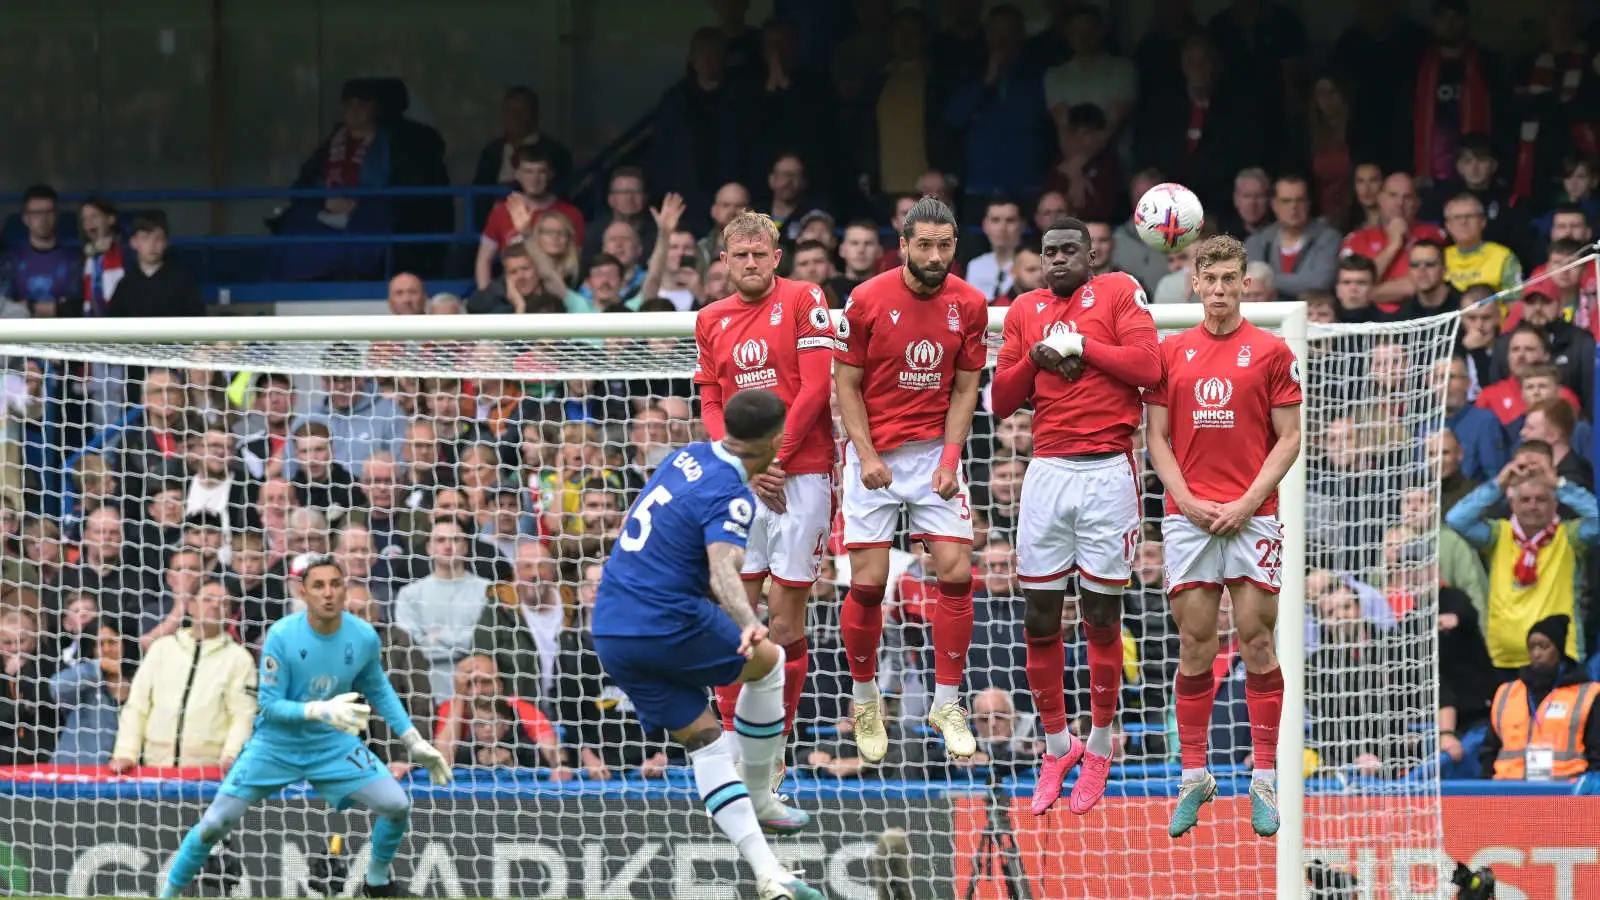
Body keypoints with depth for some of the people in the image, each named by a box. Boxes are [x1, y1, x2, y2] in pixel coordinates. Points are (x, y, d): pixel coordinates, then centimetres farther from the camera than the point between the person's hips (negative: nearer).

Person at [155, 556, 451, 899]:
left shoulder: (364, 637, -14)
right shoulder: (282, 636, -23)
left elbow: (378, 691, 6)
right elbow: (269, 706, -22)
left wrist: (416, 744, 4)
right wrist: (322, 711, -37)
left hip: (334, 745, 3)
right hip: (276, 746, -3)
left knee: (397, 806, -9)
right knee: (215, 824, -9)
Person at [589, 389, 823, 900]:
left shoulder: (689, 457, 9)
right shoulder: (731, 497, -16)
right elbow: (724, 572, -34)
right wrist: (747, 624, -51)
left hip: (609, 631, 8)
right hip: (669, 625, -8)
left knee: (705, 743, 8)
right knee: (768, 662, 18)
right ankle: (760, 801, 26)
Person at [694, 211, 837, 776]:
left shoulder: (803, 301, -1)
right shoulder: (711, 321, 13)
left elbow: (815, 387, -7)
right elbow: (711, 403, 12)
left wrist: (773, 457, -11)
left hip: (800, 473, -4)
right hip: (741, 480, 4)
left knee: (786, 613, -3)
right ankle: (731, 737, 4)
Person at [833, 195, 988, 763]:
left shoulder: (969, 305, -1)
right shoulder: (867, 301, -8)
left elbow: (965, 390, 5)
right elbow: (847, 385, -2)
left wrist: (950, 458, -6)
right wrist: (867, 455, -12)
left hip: (935, 454, 2)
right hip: (875, 454, -2)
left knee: (956, 574, -7)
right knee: (868, 583, -5)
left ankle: (946, 703, 4)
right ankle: (865, 701, 14)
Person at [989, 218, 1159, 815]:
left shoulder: (1119, 292, 2)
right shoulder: (1025, 310, 14)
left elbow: (1148, 367, -11)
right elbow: (1001, 401, 13)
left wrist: (1079, 345, -8)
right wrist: (1035, 358, -4)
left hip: (1107, 472, -4)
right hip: (1047, 470, 4)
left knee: (1101, 618, 2)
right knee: (1039, 619, 3)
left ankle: (1100, 749, 13)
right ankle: (1056, 745, 17)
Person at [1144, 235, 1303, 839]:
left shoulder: (1272, 352, 3)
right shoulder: (1170, 353, 10)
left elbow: (1289, 438, 2)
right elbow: (1158, 437, 10)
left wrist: (1248, 502, -9)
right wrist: (1188, 499, -4)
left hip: (1250, 514, -2)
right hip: (1187, 515, 2)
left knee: (1257, 643, -3)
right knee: (1194, 647, 2)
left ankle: (1264, 780, 1)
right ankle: (1194, 777, 8)